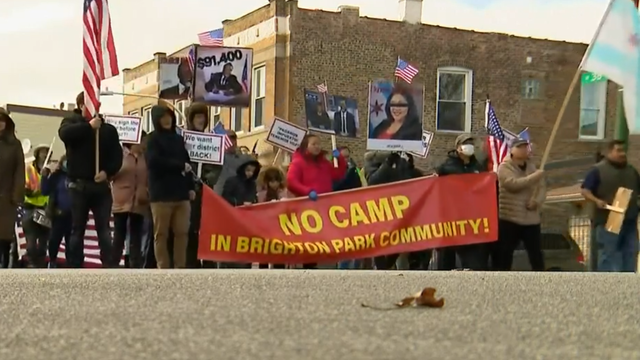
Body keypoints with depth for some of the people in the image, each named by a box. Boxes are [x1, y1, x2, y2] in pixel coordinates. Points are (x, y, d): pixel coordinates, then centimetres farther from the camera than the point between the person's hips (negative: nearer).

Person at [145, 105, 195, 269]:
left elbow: (187, 163, 17)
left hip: (181, 193, 4)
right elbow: (154, 162, -12)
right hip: (161, 194, -4)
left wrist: (191, 187, 7)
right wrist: (180, 166, -9)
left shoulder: (179, 139, 17)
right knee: (161, 234, -2)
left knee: (182, 232, 0)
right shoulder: (153, 139, 3)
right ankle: (163, 269, 1)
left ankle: (180, 268, 3)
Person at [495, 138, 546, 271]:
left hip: (531, 219, 5)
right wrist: (535, 177, -23)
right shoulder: (505, 167, -5)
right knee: (504, 255, 0)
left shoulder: (532, 167, 13)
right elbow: (514, 184, -23)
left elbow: (542, 189, 8)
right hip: (509, 218, -4)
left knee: (536, 253, 5)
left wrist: (537, 201, -13)